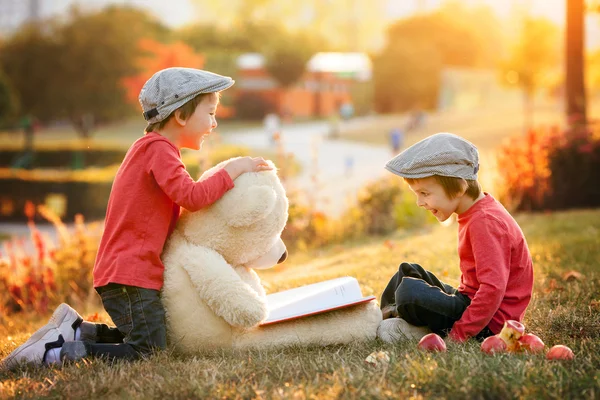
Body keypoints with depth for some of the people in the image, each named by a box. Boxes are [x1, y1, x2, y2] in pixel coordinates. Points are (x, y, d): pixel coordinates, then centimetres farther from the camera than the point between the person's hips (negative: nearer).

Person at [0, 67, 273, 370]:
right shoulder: (158, 149, -11)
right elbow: (191, 196, -24)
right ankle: (56, 353, -11)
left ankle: (76, 330, 12)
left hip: (120, 273, 10)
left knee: (150, 338, 15)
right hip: (130, 275, -10)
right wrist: (232, 170, -13)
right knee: (148, 352, -10)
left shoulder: (151, 148, 21)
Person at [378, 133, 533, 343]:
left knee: (409, 292, -26)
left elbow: (493, 288, -30)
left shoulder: (485, 222, -23)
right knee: (409, 271, 20)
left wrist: (459, 334, -28)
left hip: (488, 322, -11)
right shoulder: (475, 214, 10)